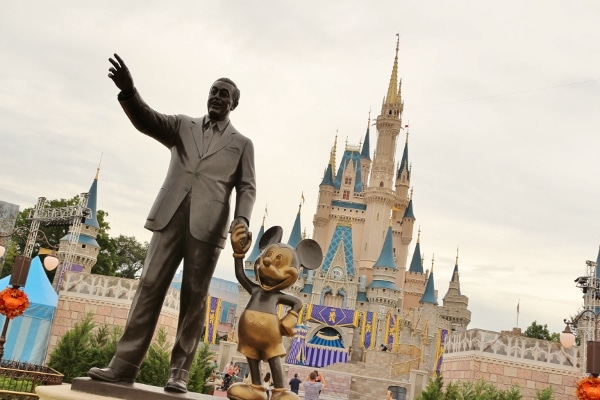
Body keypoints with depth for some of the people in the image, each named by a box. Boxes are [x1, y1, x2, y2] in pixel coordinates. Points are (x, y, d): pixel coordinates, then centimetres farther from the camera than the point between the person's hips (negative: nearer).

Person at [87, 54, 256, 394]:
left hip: (207, 225, -2)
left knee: (194, 297, -1)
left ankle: (180, 372, 3)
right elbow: (147, 121, 2)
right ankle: (124, 365, 1)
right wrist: (129, 91, -18)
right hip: (170, 217, 2)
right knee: (150, 287, -2)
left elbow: (247, 188, 6)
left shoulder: (242, 144, 15)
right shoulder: (183, 126, 19)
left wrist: (242, 220, -13)